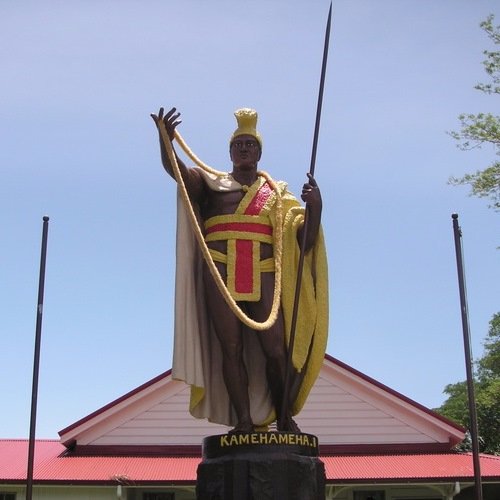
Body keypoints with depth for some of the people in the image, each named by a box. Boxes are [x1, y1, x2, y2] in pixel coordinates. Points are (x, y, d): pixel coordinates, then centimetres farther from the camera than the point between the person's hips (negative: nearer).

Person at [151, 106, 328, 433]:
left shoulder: (277, 193, 19)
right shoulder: (212, 184, 16)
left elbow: (305, 239, 11)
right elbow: (176, 168, -2)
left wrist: (315, 206, -8)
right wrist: (165, 139, -22)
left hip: (264, 277, 1)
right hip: (220, 274, -1)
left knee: (276, 349, -7)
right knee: (231, 349, -5)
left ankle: (284, 417, 6)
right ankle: (244, 421, -2)